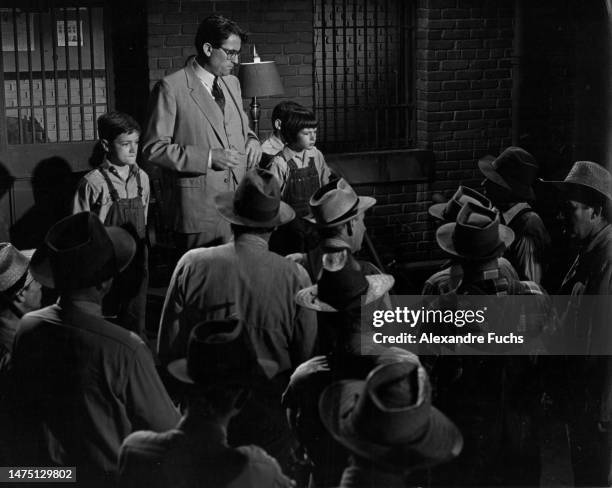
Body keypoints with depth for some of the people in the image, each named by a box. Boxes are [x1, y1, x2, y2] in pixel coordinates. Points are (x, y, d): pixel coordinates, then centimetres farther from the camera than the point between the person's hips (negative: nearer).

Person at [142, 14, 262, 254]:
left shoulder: (232, 83, 16)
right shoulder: (170, 88, -7)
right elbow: (153, 149, -10)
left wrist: (251, 139, 6)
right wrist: (208, 157, -17)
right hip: (201, 207, -6)